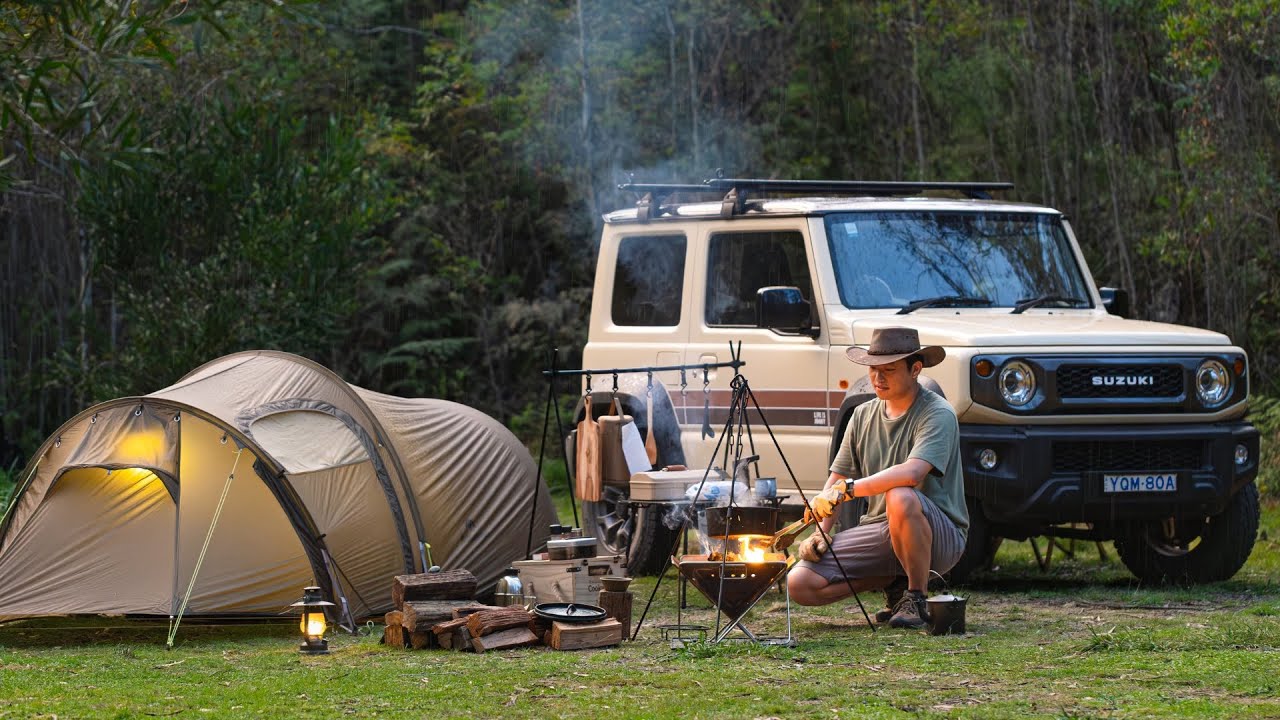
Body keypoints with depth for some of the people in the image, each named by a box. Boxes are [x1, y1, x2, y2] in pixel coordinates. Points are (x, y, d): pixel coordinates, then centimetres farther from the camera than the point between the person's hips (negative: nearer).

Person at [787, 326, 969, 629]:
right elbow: (837, 479, 17)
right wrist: (820, 533, 1)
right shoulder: (864, 416, 11)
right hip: (881, 531, 7)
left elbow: (912, 473, -30)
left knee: (901, 497, -41)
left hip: (940, 534, -6)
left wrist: (847, 489, -32)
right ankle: (893, 582, 12)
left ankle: (917, 599, -18)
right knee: (800, 584, -11)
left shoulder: (938, 414, -12)